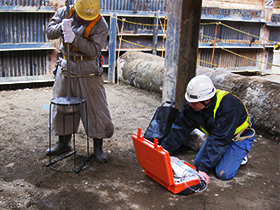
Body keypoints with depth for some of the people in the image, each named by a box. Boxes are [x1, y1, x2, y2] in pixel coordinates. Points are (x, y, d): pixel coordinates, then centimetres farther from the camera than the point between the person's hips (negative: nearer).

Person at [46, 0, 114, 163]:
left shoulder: (100, 24, -15)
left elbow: (94, 50, -23)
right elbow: (50, 32, -6)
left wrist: (74, 38, -36)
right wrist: (61, 27, -27)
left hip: (88, 71, -4)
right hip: (66, 67, 4)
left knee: (96, 108, -3)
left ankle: (98, 147, 13)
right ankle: (64, 142, 29)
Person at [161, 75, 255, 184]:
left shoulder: (228, 107, -39)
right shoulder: (192, 106, -20)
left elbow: (219, 140, -39)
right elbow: (180, 128, -12)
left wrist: (204, 168, -38)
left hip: (239, 137, -6)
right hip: (217, 134, 6)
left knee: (223, 173, -19)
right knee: (197, 164, 0)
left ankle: (240, 155, 9)